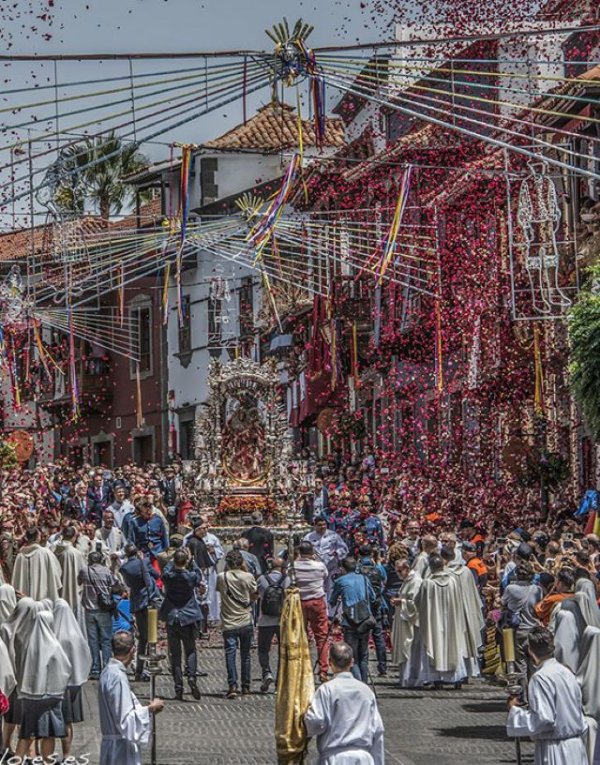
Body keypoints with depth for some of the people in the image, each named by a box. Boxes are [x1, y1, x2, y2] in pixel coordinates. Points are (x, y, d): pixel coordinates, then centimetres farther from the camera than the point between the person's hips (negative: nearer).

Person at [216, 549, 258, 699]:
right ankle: (246, 686, 19)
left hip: (229, 623, -1)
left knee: (230, 654, -4)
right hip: (246, 622, 1)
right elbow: (255, 595, 7)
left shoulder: (222, 577, -8)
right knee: (245, 655, 13)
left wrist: (226, 570, 10)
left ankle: (232, 685, -18)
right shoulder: (248, 577, -6)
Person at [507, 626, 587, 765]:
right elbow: (579, 710, 15)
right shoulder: (567, 673, 9)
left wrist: (514, 710, -9)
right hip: (576, 745, 8)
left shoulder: (540, 678, -16)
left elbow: (542, 719, -21)